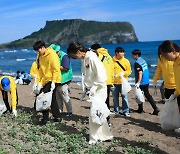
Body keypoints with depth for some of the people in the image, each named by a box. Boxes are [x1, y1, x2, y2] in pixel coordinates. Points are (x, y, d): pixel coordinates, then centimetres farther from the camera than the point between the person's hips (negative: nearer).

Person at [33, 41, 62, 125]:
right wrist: (39, 82, 6)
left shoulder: (52, 55, -15)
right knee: (52, 99, 13)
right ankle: (57, 116, 23)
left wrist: (53, 82, -22)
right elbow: (40, 70, 12)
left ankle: (45, 118, -2)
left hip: (52, 80, -8)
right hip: (45, 80, 8)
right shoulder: (40, 56, 9)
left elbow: (56, 70, -18)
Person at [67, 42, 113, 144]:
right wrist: (86, 87, 7)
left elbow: (100, 75, -22)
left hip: (99, 89, -9)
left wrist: (93, 88, -20)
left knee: (94, 114, -4)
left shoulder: (92, 58, -18)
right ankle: (106, 135, 26)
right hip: (93, 89, 9)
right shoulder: (84, 59, 8)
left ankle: (94, 139, 8)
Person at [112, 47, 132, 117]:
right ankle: (116, 111, 22)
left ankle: (126, 111, 8)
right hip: (114, 82, 0)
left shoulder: (126, 61, 3)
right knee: (115, 97, 9)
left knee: (125, 97, -2)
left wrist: (124, 73, -15)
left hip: (123, 82, 0)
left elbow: (129, 71, 3)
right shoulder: (112, 61, -1)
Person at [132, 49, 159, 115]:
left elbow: (140, 73, -24)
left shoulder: (137, 63, -16)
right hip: (146, 82, 8)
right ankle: (155, 108, 8)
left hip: (141, 83, -8)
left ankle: (140, 109, 18)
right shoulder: (143, 60, 9)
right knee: (147, 95, 13)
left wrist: (138, 83, -28)